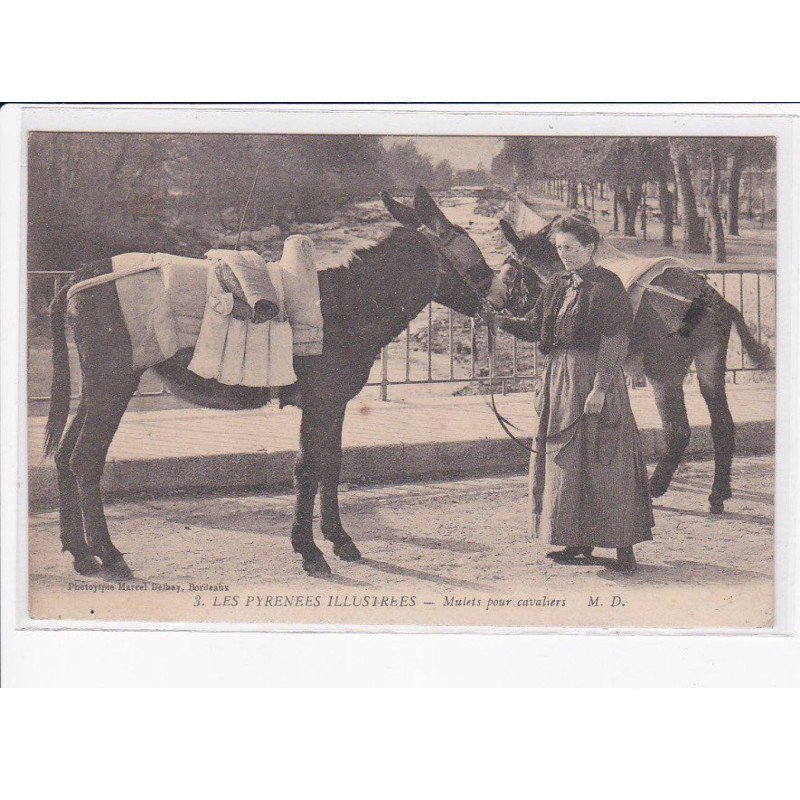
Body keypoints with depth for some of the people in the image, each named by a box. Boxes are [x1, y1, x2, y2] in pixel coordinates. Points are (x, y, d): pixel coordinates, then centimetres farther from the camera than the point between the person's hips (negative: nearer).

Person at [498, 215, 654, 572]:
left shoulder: (607, 286, -9)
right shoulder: (556, 286, 13)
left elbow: (614, 341, -14)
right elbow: (533, 328, 11)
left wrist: (600, 387, -20)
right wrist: (501, 321, -6)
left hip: (592, 378, -8)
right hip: (559, 378, 8)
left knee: (599, 459, -7)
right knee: (566, 460, 10)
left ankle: (623, 545, -1)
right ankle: (581, 541, 19)